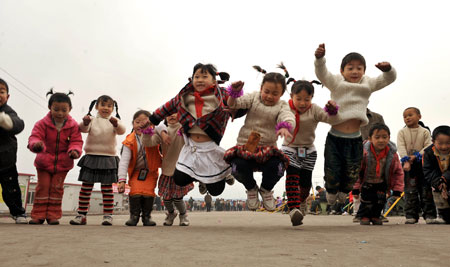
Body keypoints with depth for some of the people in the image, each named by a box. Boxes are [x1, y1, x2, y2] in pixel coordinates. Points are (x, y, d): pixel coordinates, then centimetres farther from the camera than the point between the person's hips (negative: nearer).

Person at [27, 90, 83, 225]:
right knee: (43, 186, 2)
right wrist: (36, 144, -41)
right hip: (44, 160, 0)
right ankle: (38, 215, 9)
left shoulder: (73, 125, -8)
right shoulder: (43, 123, -9)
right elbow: (35, 136, -16)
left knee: (57, 187, 2)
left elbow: (76, 141, -8)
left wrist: (74, 150, -31)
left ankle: (53, 215, 10)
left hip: (63, 162, 0)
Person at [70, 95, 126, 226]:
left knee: (107, 188, 0)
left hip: (108, 158, -1)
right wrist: (85, 122, -32)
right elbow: (83, 129, -8)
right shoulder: (92, 120, 9)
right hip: (91, 156, 1)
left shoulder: (114, 121, 8)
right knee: (86, 187, 3)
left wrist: (116, 123, -33)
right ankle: (81, 215, 10)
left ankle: (108, 215, 4)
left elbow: (122, 131, -11)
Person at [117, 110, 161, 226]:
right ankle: (134, 215, 4)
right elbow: (124, 161, -18)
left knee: (149, 192, -11)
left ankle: (147, 216, 9)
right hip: (136, 171, 0)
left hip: (151, 171, 0)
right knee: (135, 192, -16)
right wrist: (121, 180, -25)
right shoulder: (130, 142, -14)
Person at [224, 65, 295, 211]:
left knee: (277, 166, -29)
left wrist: (285, 127, -44)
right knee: (239, 166, -30)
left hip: (268, 147, 0)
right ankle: (251, 188, 10)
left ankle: (266, 189, 11)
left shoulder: (282, 105, 3)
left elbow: (288, 117, -20)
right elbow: (233, 104, -4)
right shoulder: (254, 97, 6)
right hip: (245, 145, 0)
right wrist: (234, 92, -25)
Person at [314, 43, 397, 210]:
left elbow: (389, 79, 1)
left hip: (355, 139, 3)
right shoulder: (336, 82, -1)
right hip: (335, 137, -2)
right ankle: (331, 197, 31)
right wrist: (320, 58, -36)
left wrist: (388, 69, -23)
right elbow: (322, 74, -16)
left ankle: (343, 196, 40)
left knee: (351, 174, 13)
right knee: (332, 173, 4)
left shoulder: (368, 84, 8)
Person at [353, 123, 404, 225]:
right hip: (367, 183, -2)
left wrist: (397, 189, -6)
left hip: (382, 183, 2)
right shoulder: (364, 152, -24)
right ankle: (364, 216, 19)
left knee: (381, 200, -1)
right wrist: (356, 188, -13)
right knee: (366, 200, -6)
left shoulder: (392, 154, -17)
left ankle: (375, 216, 24)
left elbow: (398, 172, -4)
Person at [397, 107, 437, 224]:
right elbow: (401, 147, -7)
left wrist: (416, 156, -18)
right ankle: (411, 215, 2)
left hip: (422, 163, 0)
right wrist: (406, 161, -21)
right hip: (408, 164, 0)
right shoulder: (401, 132, 4)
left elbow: (428, 147, -4)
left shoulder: (425, 132, 5)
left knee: (426, 189, 2)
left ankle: (429, 214, 9)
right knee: (410, 190, -2)